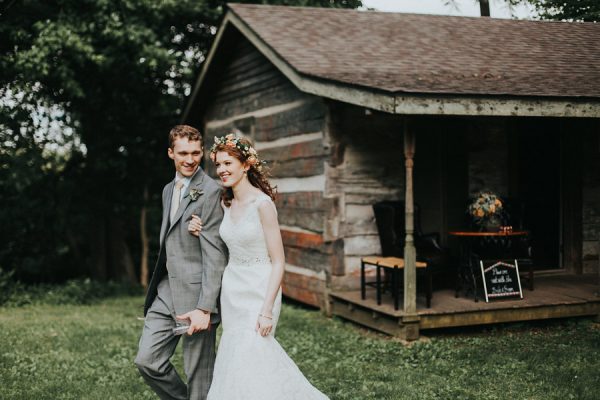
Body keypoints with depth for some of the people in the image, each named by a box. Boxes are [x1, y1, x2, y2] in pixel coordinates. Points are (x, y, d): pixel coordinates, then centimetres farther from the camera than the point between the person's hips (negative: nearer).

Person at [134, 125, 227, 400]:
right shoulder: (169, 190, 15)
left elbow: (215, 255, -16)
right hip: (166, 294, 8)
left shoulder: (210, 192, -11)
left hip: (195, 295, -7)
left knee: (199, 376, 1)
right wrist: (157, 289, 15)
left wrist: (204, 308, -20)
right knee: (147, 361, 7)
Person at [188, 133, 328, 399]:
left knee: (248, 364, -6)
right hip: (232, 290, 8)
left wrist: (267, 310, -21)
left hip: (259, 292, -7)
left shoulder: (262, 203, -15)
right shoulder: (227, 204, 6)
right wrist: (201, 231, 1)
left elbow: (278, 262, -16)